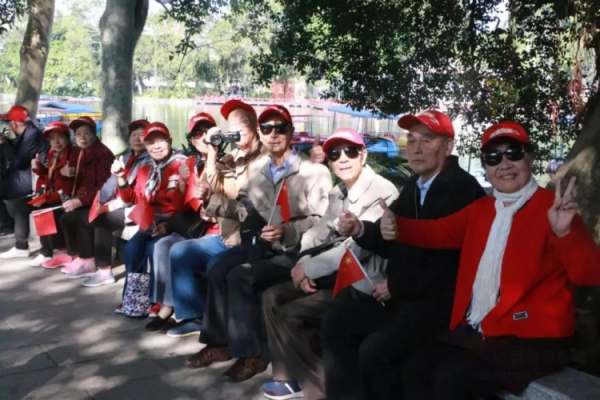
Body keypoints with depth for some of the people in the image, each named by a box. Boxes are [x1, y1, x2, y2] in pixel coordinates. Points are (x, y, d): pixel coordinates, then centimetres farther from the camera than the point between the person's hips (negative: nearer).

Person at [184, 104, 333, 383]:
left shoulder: (314, 172, -5)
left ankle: (252, 353, -11)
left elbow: (323, 221, -12)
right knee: (219, 270, -18)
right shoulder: (256, 171, 15)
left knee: (240, 276, -25)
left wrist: (288, 231, -27)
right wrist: (213, 200, -3)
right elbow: (246, 211, 13)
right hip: (260, 246, 6)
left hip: (294, 251, -6)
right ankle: (221, 343, -2)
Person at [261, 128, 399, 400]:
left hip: (361, 284, -9)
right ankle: (289, 375, 16)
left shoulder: (383, 192, -17)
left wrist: (308, 268, -15)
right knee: (272, 297, 3)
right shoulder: (338, 193, 11)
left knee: (289, 315, -18)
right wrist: (303, 265, -8)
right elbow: (319, 232, 13)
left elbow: (356, 248, -24)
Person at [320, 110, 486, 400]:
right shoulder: (413, 186, 11)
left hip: (439, 301, -9)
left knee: (375, 350, -23)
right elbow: (390, 241, 16)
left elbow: (451, 264, -23)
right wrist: (360, 230, -6)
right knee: (335, 321, 2)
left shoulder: (463, 190, -18)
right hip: (399, 294, 9)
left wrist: (396, 286, -14)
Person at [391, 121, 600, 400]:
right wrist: (398, 227, -10)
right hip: (475, 331, 7)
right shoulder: (482, 208, 12)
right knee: (416, 367, -5)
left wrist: (565, 233, -37)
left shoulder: (553, 208, -10)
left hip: (532, 340, -7)